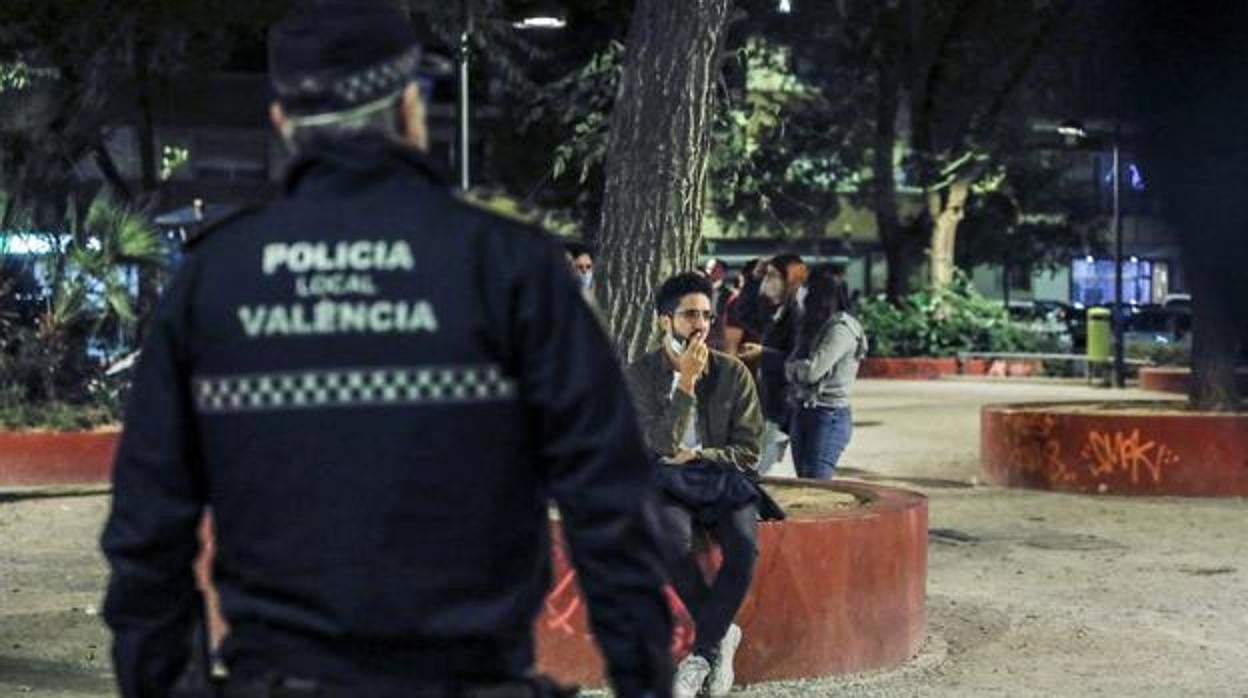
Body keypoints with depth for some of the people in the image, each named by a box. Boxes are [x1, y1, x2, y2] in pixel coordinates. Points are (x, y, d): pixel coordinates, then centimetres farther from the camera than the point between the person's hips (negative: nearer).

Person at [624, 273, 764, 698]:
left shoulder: (733, 372, 5)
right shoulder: (642, 374, 1)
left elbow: (748, 451, 5)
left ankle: (700, 654, -19)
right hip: (667, 483, -1)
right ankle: (722, 635, -14)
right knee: (673, 539, -36)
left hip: (724, 480, 1)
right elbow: (662, 443, -11)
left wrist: (697, 455, -9)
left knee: (744, 543, -32)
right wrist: (686, 381, -16)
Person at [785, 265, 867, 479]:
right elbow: (796, 364, 13)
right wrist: (796, 367, -6)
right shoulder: (815, 325, 15)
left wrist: (789, 367, -3)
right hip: (803, 411, 9)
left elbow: (812, 371, -18)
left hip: (829, 415, -9)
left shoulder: (842, 329, -13)